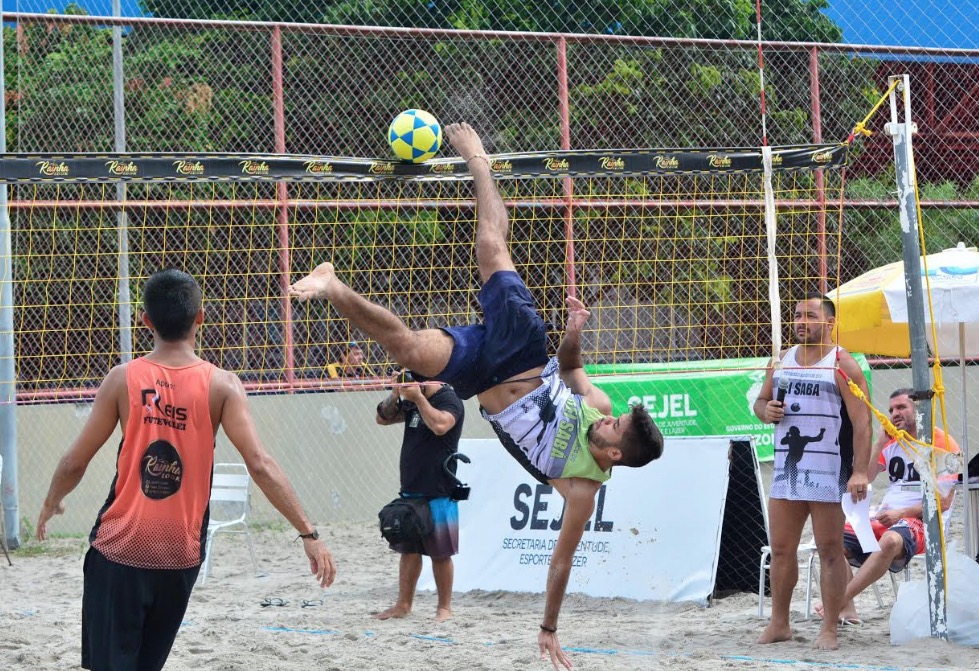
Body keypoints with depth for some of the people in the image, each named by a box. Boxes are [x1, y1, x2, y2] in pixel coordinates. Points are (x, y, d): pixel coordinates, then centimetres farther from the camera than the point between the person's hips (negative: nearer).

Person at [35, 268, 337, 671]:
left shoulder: (124, 379, -5)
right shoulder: (221, 385, -6)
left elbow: (75, 462, -1)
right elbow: (260, 465, -14)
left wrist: (50, 504, 20)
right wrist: (308, 533, -11)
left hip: (120, 550, -2)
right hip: (180, 556, 2)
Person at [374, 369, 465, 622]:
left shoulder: (449, 399, -10)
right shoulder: (411, 403, 14)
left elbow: (440, 425, -29)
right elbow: (383, 418, 17)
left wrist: (419, 397, -21)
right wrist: (394, 395, 0)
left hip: (438, 494, -8)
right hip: (410, 490, 8)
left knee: (440, 553, -2)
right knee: (408, 550, 11)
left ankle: (444, 608, 6)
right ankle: (403, 604, 17)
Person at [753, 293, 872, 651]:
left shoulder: (842, 364, -6)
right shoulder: (781, 361, 13)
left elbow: (862, 421, -11)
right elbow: (761, 400, 24)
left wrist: (860, 471, -20)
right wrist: (766, 410, -2)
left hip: (828, 474, -6)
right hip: (786, 471, 6)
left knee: (830, 551, -2)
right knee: (781, 550, 8)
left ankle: (829, 629, 1)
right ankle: (779, 624, 17)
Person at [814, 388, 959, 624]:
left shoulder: (940, 441, 0)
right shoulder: (891, 443, 18)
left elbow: (944, 501, -7)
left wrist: (902, 513, -17)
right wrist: (880, 443, 2)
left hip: (920, 520, -7)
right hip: (883, 519, 7)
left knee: (891, 540, -40)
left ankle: (838, 602, -40)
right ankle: (847, 610, -26)